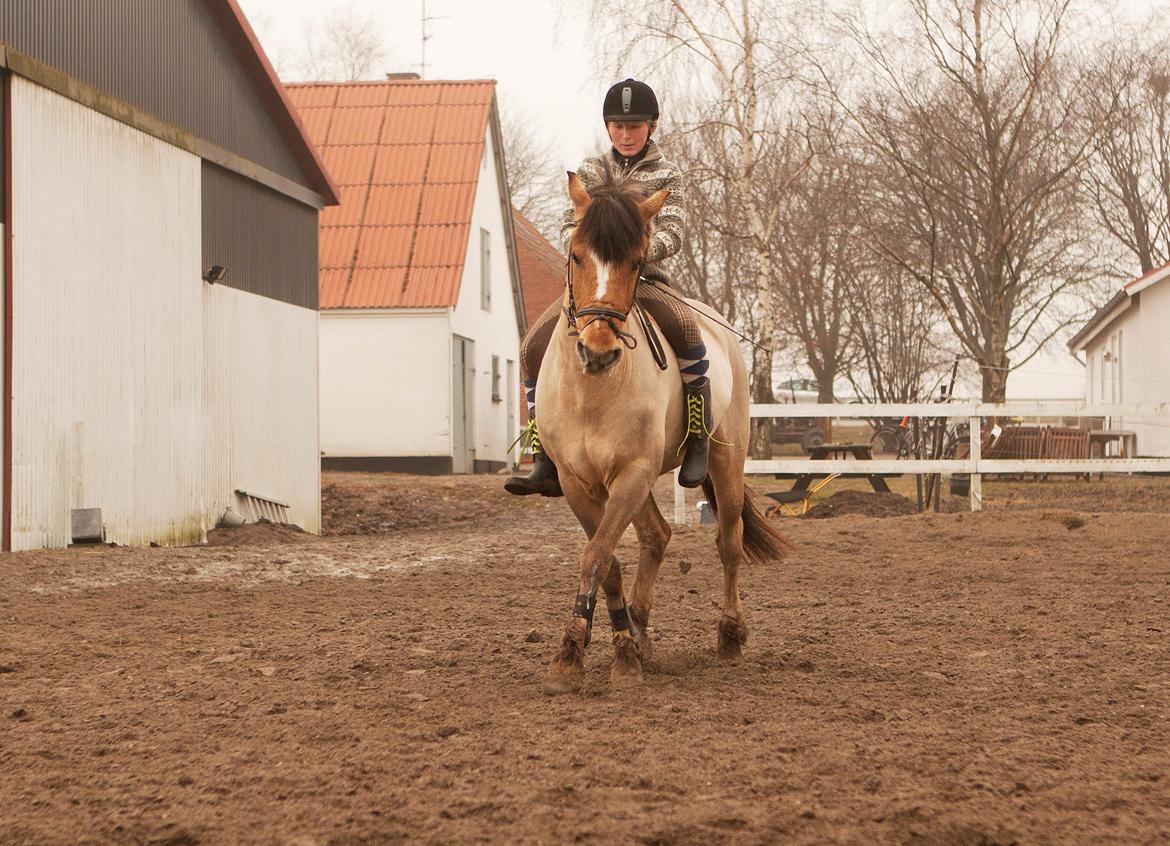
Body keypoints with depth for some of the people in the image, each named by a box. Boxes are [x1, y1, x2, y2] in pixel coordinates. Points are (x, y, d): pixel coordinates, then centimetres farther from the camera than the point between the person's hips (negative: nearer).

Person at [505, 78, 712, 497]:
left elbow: (671, 233, -7)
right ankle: (545, 464, -16)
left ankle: (698, 445, -24)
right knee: (534, 347, -18)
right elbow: (570, 225, 6)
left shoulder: (667, 176, 6)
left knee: (685, 328, -35)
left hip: (644, 279, -3)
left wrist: (640, 252, -29)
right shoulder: (590, 172, 14)